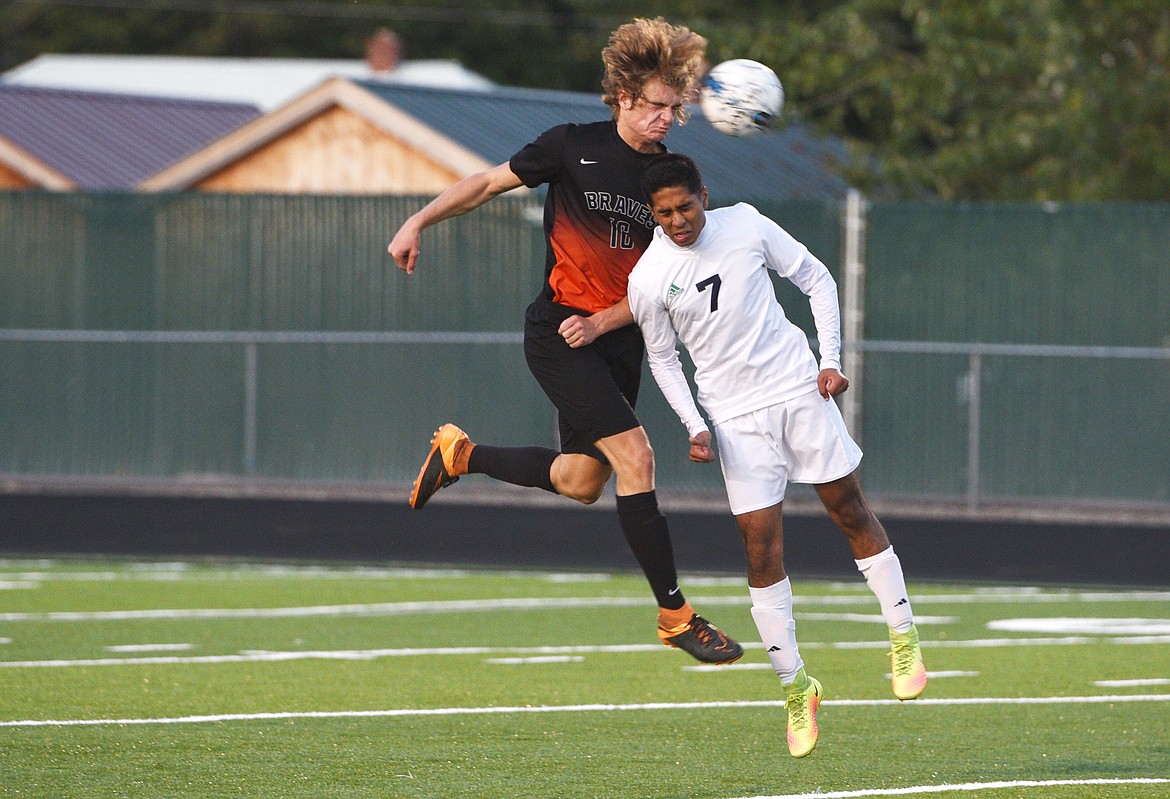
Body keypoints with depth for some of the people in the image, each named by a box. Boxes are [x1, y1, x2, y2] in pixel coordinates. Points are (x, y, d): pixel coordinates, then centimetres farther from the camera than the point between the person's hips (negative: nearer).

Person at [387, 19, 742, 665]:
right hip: (556, 331, -6)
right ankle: (675, 615, -13)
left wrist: (602, 322, -12)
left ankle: (460, 455, 37)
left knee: (581, 484, 13)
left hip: (617, 339, 6)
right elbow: (488, 184, 3)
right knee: (635, 456, -18)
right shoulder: (574, 146, -8)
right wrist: (418, 222, -6)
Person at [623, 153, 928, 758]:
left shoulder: (746, 225, -6)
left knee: (851, 511, 5)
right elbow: (662, 357, 7)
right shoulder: (648, 279, -8)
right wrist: (695, 427, -4)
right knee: (761, 548, -6)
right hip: (736, 419, -1)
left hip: (800, 391, 1)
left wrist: (830, 361, -1)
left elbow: (817, 280, 6)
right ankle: (794, 686, 3)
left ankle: (904, 640, 18)